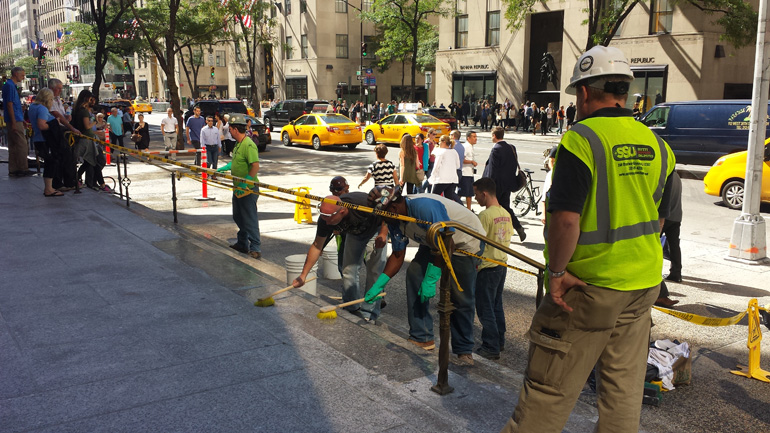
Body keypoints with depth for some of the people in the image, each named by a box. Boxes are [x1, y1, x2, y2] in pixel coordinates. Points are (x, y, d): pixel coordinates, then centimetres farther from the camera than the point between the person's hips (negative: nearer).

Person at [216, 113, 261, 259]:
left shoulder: (248, 145, -20)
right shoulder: (238, 144, 12)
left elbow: (255, 166, -27)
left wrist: (244, 184, -27)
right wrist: (221, 169, 22)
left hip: (248, 189, -11)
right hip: (238, 188, 11)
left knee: (250, 219, -6)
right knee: (238, 217, 20)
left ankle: (255, 248, 0)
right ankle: (242, 244, 33)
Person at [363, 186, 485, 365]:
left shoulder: (425, 207, -35)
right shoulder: (395, 220, -7)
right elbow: (398, 255, 2)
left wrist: (431, 279, -31)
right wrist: (379, 284, -4)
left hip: (466, 241, -8)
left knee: (460, 298, -7)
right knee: (414, 273, -7)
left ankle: (464, 350, 10)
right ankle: (422, 337, 1)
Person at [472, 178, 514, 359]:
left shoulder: (485, 215, -20)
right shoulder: (506, 214, 5)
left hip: (487, 268, -8)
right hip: (502, 264, 8)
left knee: (485, 309, 1)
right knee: (497, 305, 20)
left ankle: (491, 348, 6)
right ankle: (499, 340, 30)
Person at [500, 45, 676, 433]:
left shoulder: (582, 139, -17)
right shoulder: (655, 144, 6)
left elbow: (566, 219, -25)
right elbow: (656, 219, 15)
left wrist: (556, 272, -15)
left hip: (589, 285, -7)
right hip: (644, 284, 7)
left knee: (549, 386, 3)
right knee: (624, 386, 16)